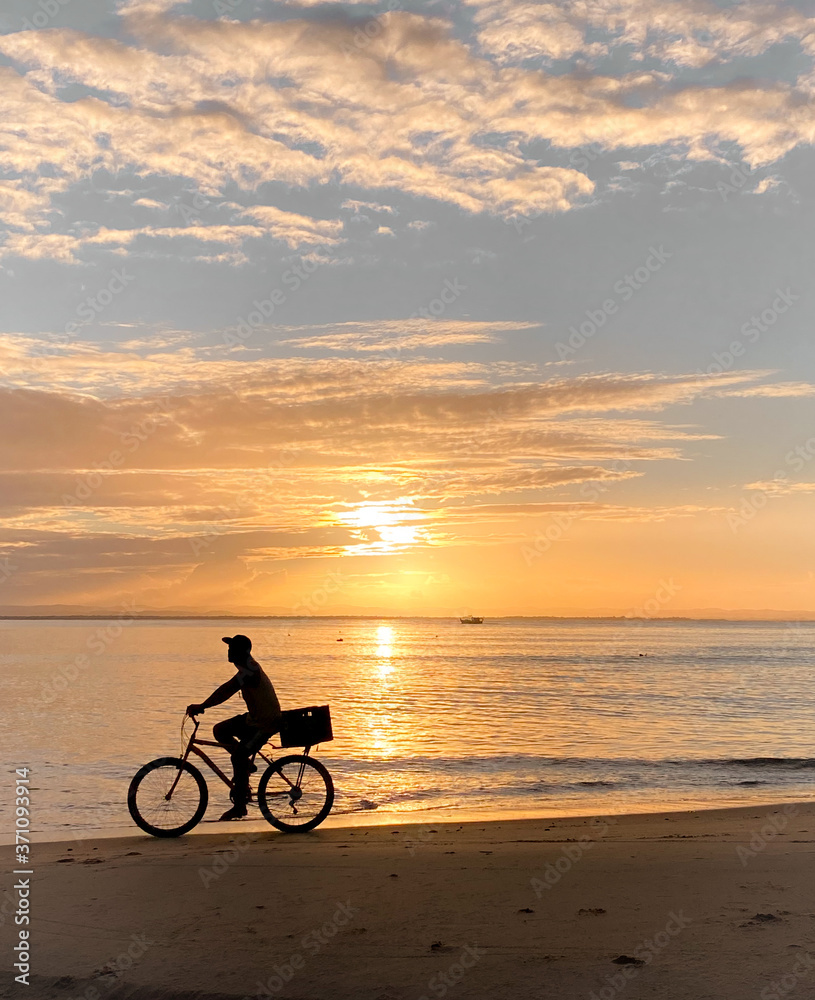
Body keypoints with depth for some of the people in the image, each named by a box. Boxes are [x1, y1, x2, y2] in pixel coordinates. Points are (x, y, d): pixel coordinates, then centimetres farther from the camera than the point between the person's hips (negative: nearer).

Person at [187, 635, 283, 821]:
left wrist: (201, 707, -33)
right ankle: (245, 764, 15)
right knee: (219, 730, 6)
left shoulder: (249, 671, -25)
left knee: (238, 757, -12)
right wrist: (202, 706, 9)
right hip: (254, 717, 10)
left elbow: (226, 691, -33)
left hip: (265, 724, -10)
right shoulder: (248, 666, 7)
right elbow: (227, 689, 13)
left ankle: (239, 807, -3)